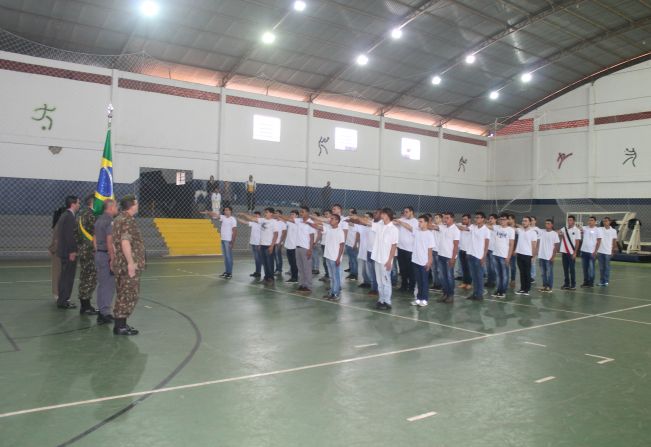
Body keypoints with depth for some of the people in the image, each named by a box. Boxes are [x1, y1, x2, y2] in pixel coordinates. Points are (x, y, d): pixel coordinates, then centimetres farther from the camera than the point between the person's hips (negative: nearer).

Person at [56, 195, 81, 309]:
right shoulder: (70, 217, -17)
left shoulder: (64, 215, 14)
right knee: (68, 277, -4)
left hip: (63, 251, 10)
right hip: (69, 252, -10)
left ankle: (62, 299, 25)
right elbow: (69, 235, -22)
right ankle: (63, 301, 1)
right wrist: (72, 252, -20)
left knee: (65, 276, 17)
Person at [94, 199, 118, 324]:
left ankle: (101, 312, 22)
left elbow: (94, 240, 18)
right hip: (107, 255, -9)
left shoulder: (99, 220, 13)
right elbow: (109, 242, -23)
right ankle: (105, 313, 2)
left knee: (101, 284, 15)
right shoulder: (110, 221, -17)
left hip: (99, 254, 10)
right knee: (109, 285, -2)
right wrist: (112, 259, -21)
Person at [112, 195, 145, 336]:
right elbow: (125, 243, -25)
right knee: (128, 295, -3)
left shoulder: (118, 219, 14)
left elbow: (114, 242, 20)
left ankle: (119, 324, 21)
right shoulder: (128, 221, -17)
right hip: (128, 265, -10)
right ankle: (120, 326, 1)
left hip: (120, 263, 10)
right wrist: (131, 263, -24)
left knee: (122, 295, 15)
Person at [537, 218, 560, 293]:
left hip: (549, 257, -4)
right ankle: (544, 285, 20)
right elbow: (538, 243, 10)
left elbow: (556, 246, -4)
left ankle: (549, 287, 8)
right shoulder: (542, 232, 6)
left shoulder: (554, 234, -4)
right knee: (543, 272, 10)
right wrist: (537, 252, 1)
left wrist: (553, 256, -9)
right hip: (541, 256, 4)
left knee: (549, 272, 1)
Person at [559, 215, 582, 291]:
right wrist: (559, 234, -11)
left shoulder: (577, 230, -4)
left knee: (572, 269, 0)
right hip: (564, 251, 4)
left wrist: (575, 252, -11)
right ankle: (566, 284, 17)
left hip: (571, 252, -4)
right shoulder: (564, 229, 8)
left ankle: (573, 285, 6)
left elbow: (577, 242, -6)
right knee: (565, 269, 9)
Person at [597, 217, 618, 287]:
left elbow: (614, 241, 6)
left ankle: (606, 281, 6)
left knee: (607, 267, 1)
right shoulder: (600, 230, 4)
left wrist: (613, 250, 3)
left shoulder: (613, 231, 2)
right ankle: (601, 281, 12)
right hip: (600, 251, 2)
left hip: (608, 251, -2)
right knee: (601, 267, 6)